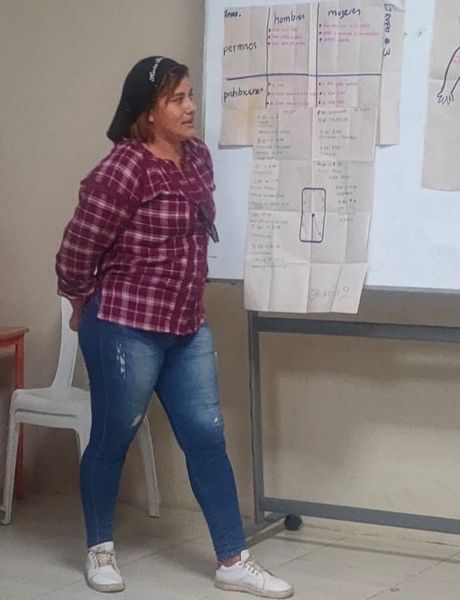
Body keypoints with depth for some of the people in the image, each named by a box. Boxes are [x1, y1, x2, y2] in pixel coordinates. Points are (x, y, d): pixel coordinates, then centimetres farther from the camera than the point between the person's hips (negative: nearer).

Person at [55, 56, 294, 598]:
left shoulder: (198, 156, 6)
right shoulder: (123, 169, -19)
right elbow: (78, 248, -13)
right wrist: (86, 307, 2)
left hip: (187, 329, 7)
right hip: (126, 330, -7)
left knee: (206, 439, 7)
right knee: (112, 441, 8)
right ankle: (99, 549, 28)